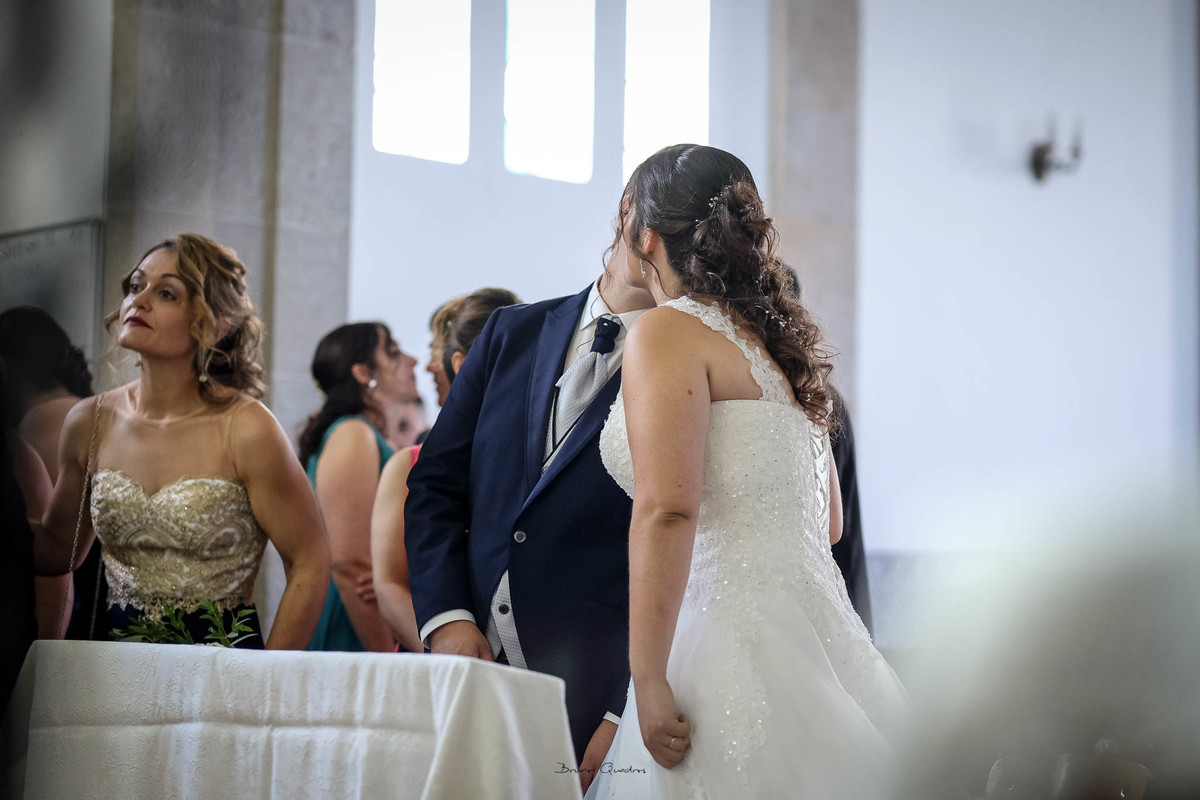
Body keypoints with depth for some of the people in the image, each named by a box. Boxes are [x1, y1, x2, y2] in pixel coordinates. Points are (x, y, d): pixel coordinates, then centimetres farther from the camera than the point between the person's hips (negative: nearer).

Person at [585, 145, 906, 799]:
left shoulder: (667, 332, -6)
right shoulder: (776, 336, 20)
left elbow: (667, 511, -18)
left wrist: (648, 680, -19)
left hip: (735, 635, -9)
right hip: (816, 632, 9)